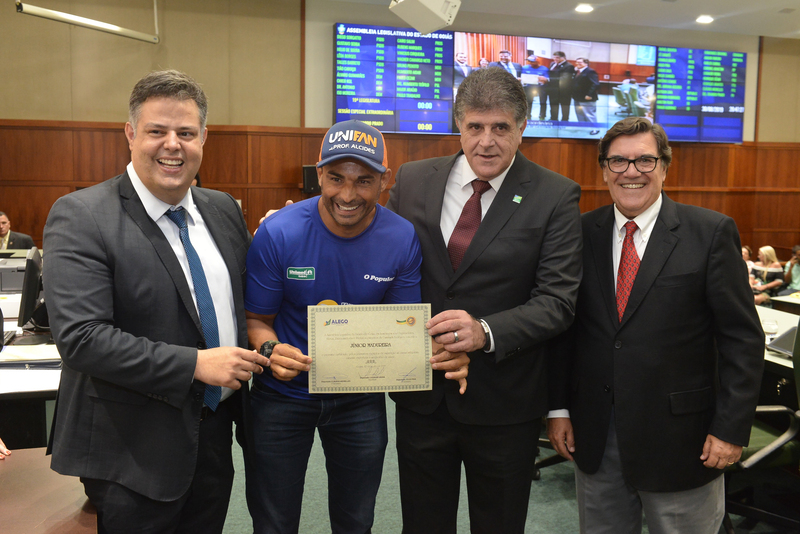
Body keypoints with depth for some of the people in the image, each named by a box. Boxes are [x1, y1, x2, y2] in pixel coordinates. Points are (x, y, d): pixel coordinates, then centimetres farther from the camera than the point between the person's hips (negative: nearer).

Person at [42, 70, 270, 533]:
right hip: (133, 455, -5)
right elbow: (80, 337, -22)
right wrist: (195, 364, -24)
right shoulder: (80, 217, -14)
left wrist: (256, 351, -1)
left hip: (215, 437, 6)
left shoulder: (224, 209, 5)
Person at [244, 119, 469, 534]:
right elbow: (257, 319, -9)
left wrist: (445, 355, -27)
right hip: (284, 393, -1)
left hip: (361, 399, 2)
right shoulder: (278, 234, -19)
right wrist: (270, 351, -33)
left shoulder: (403, 240, -13)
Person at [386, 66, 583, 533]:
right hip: (420, 396, 3)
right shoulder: (412, 180, 1)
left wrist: (486, 332, -30)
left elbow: (557, 301, -14)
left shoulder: (555, 197, -9)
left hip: (502, 405, -2)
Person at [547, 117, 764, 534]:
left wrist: (732, 428, -10)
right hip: (594, 435, 3)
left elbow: (743, 338, -7)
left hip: (679, 437, -2)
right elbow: (564, 326, 4)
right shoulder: (583, 233, 2)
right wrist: (558, 407, 1)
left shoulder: (711, 233, -6)